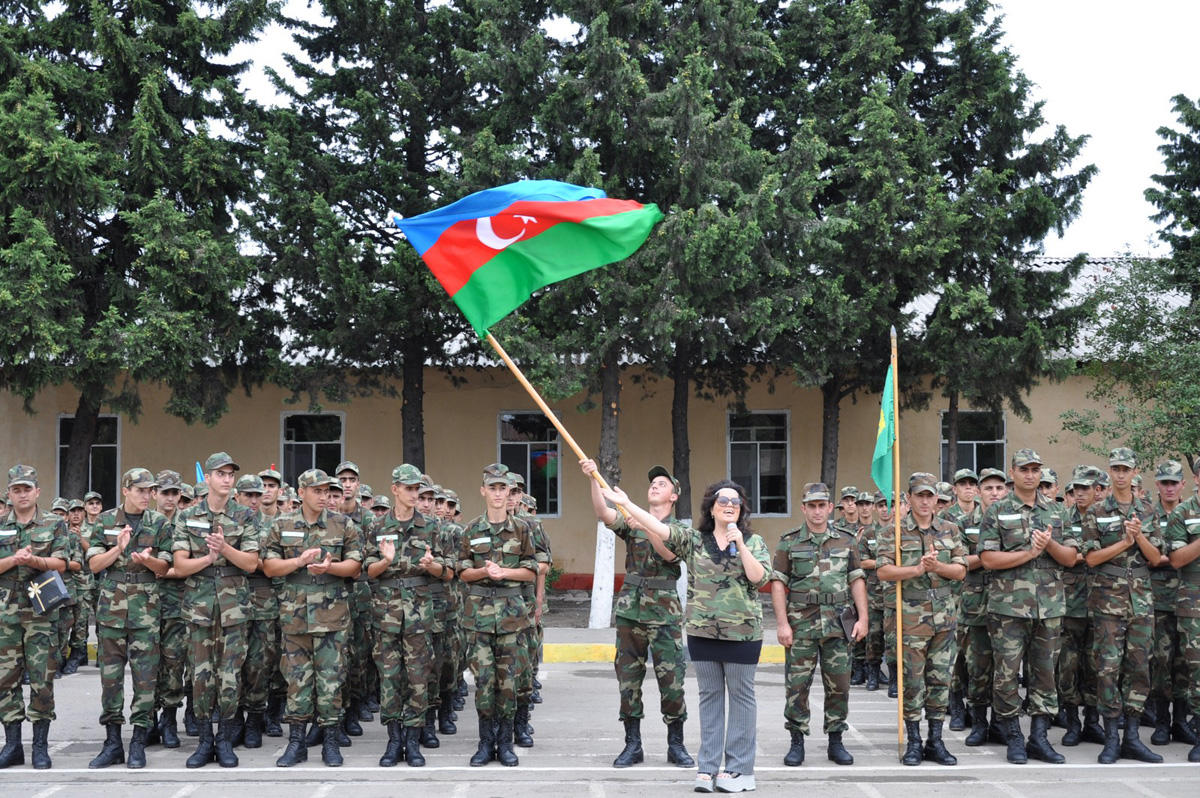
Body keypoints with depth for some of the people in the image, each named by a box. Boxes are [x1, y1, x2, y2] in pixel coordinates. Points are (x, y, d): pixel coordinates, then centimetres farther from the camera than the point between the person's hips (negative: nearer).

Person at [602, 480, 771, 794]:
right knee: (709, 696, 9)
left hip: (742, 632, -2)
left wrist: (740, 545, -18)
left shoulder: (754, 542, 2)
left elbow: (760, 578, -10)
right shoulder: (693, 540, 4)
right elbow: (659, 528, -4)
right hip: (702, 631, 2)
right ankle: (708, 767, 15)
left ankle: (739, 768, 11)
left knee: (741, 696, 4)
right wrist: (626, 503, -10)